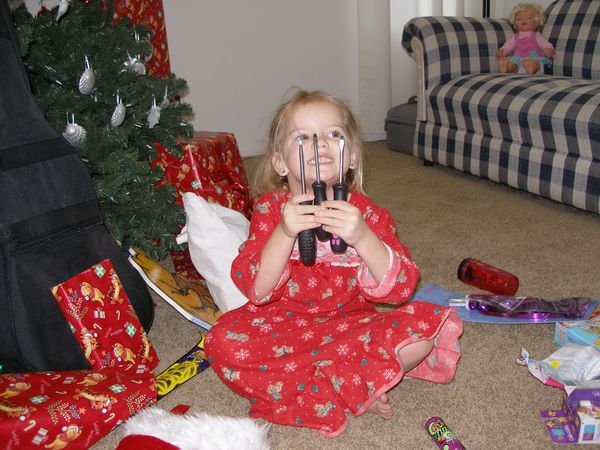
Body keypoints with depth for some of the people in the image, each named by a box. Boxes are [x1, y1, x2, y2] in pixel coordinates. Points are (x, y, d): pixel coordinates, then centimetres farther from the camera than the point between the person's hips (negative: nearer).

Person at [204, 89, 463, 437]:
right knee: (224, 341, -29)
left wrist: (362, 237, -36)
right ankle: (355, 392, -21)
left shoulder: (365, 212, -8)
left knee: (425, 324, -22)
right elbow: (254, 289, -20)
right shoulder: (271, 209, -9)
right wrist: (284, 233, -36)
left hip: (351, 326, 1)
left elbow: (401, 288, -20)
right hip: (284, 326, 0)